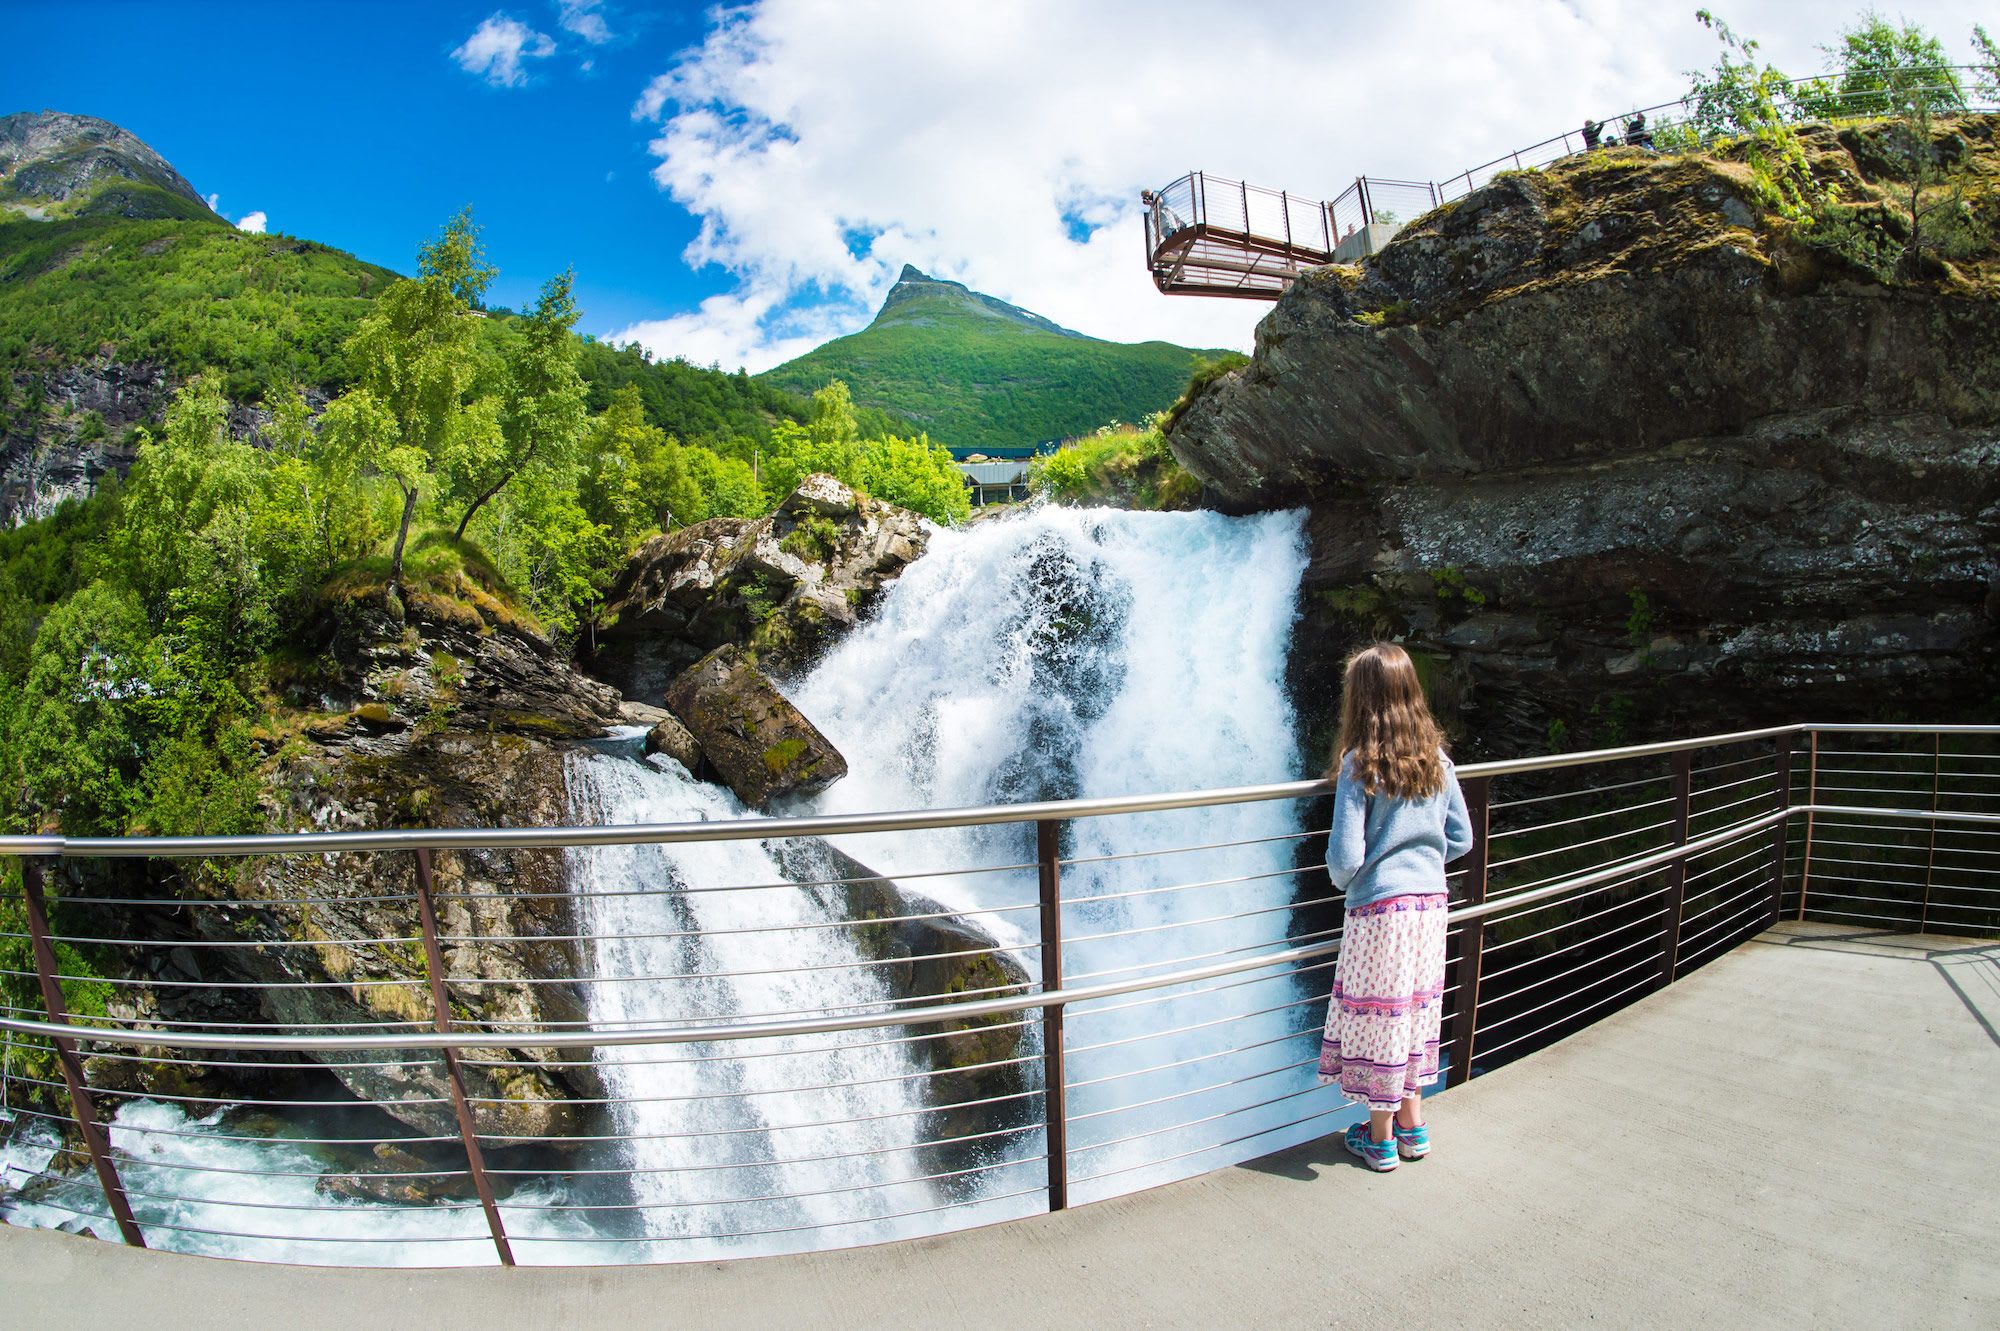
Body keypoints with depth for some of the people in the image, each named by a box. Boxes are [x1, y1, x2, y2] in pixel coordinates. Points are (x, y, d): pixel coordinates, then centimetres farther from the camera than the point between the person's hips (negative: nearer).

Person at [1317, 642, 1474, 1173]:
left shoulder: (1358, 765, -16)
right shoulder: (1436, 759, 2)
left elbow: (1345, 855, -18)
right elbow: (1461, 839, 9)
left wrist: (1341, 882, 3)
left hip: (1380, 908, -6)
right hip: (1431, 901, 6)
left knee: (1378, 1014, 8)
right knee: (1416, 1009, 18)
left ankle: (1380, 1137, 22)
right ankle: (1412, 1122, 32)